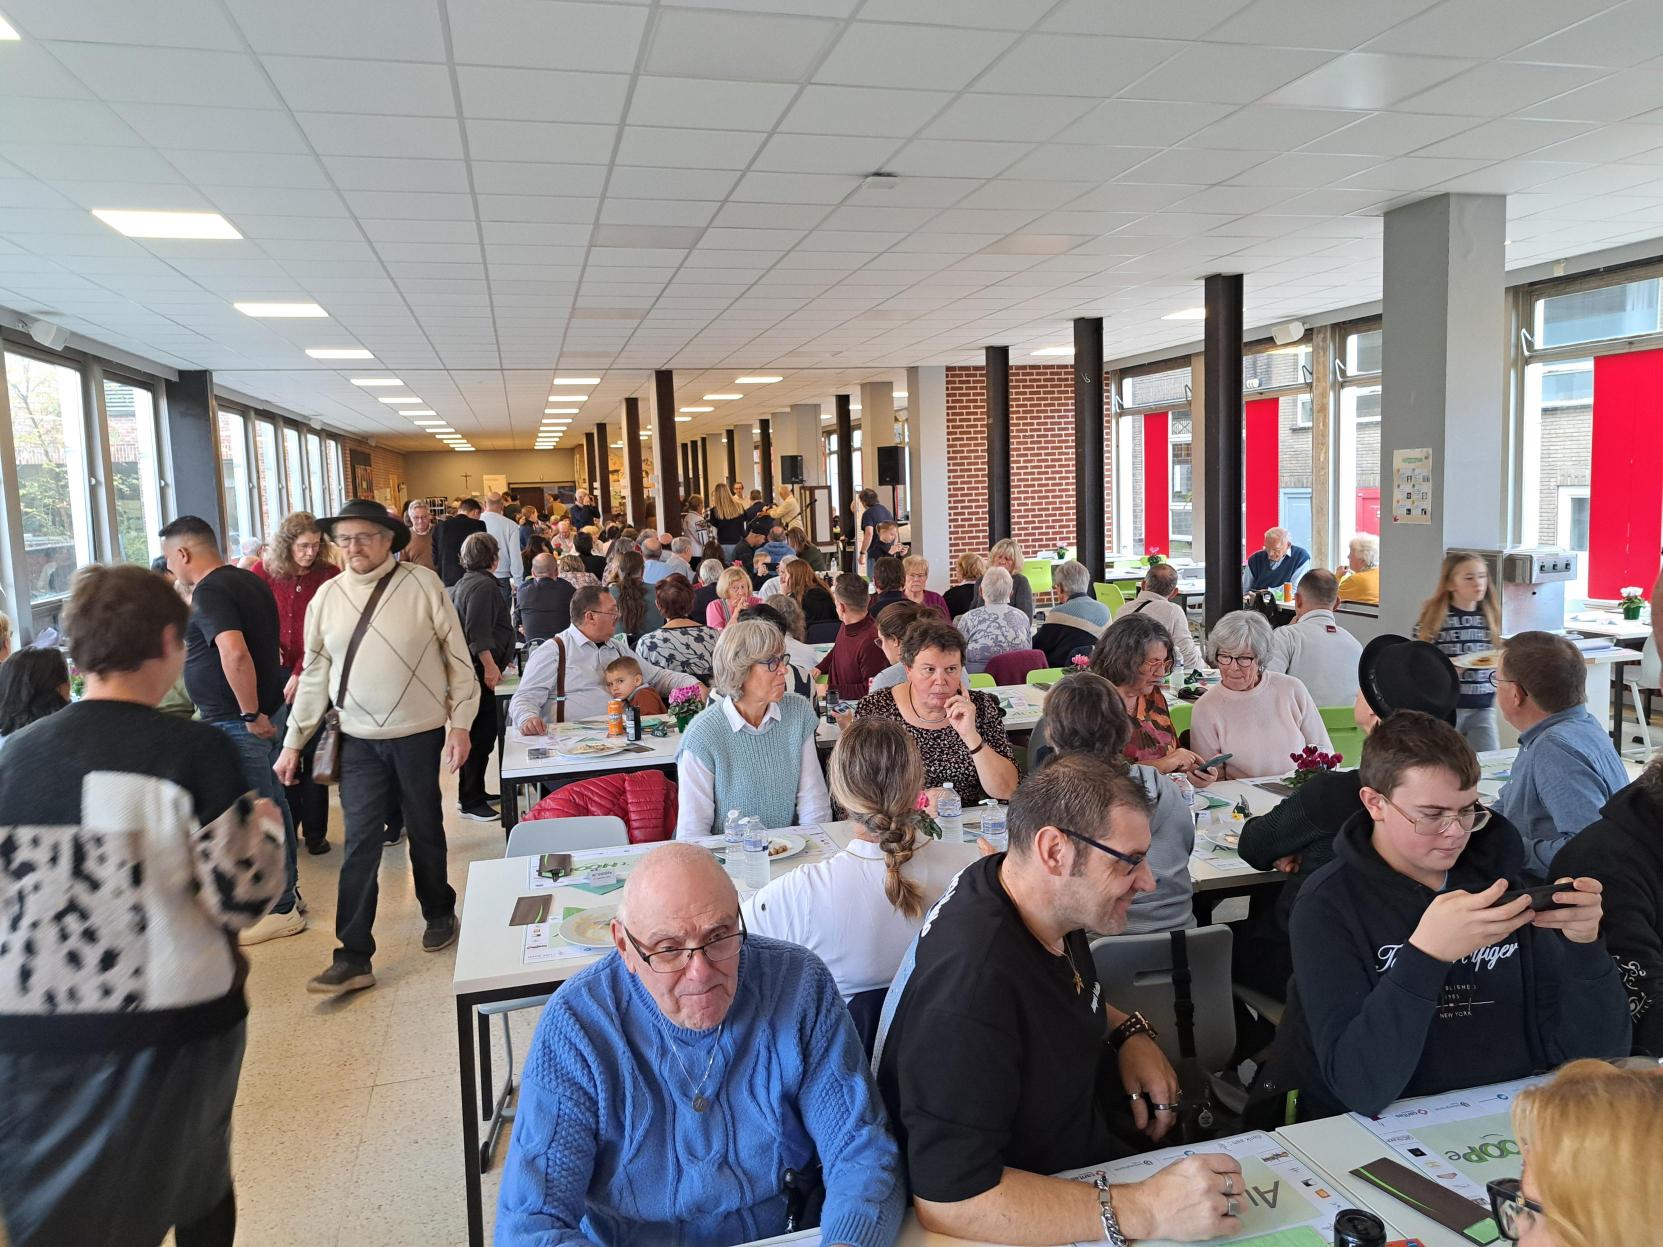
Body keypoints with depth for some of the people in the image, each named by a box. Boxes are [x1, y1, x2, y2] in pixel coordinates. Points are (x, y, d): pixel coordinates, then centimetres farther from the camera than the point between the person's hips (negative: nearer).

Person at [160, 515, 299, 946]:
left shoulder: (209, 592, -17)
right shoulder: (248, 580, 12)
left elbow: (234, 653, -32)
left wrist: (251, 715, -24)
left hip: (235, 723, -10)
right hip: (261, 715, 10)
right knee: (271, 804, 18)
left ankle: (280, 909, 9)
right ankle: (287, 887, 31)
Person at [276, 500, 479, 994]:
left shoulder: (423, 585, -8)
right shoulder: (327, 597, 2)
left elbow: (458, 657, -5)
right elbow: (314, 675, 9)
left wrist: (460, 724, -8)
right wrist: (293, 741, 9)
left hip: (421, 735, -2)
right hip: (360, 741, 2)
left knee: (426, 832, 13)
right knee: (360, 845, -1)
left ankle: (439, 914, 36)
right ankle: (353, 957, 4)